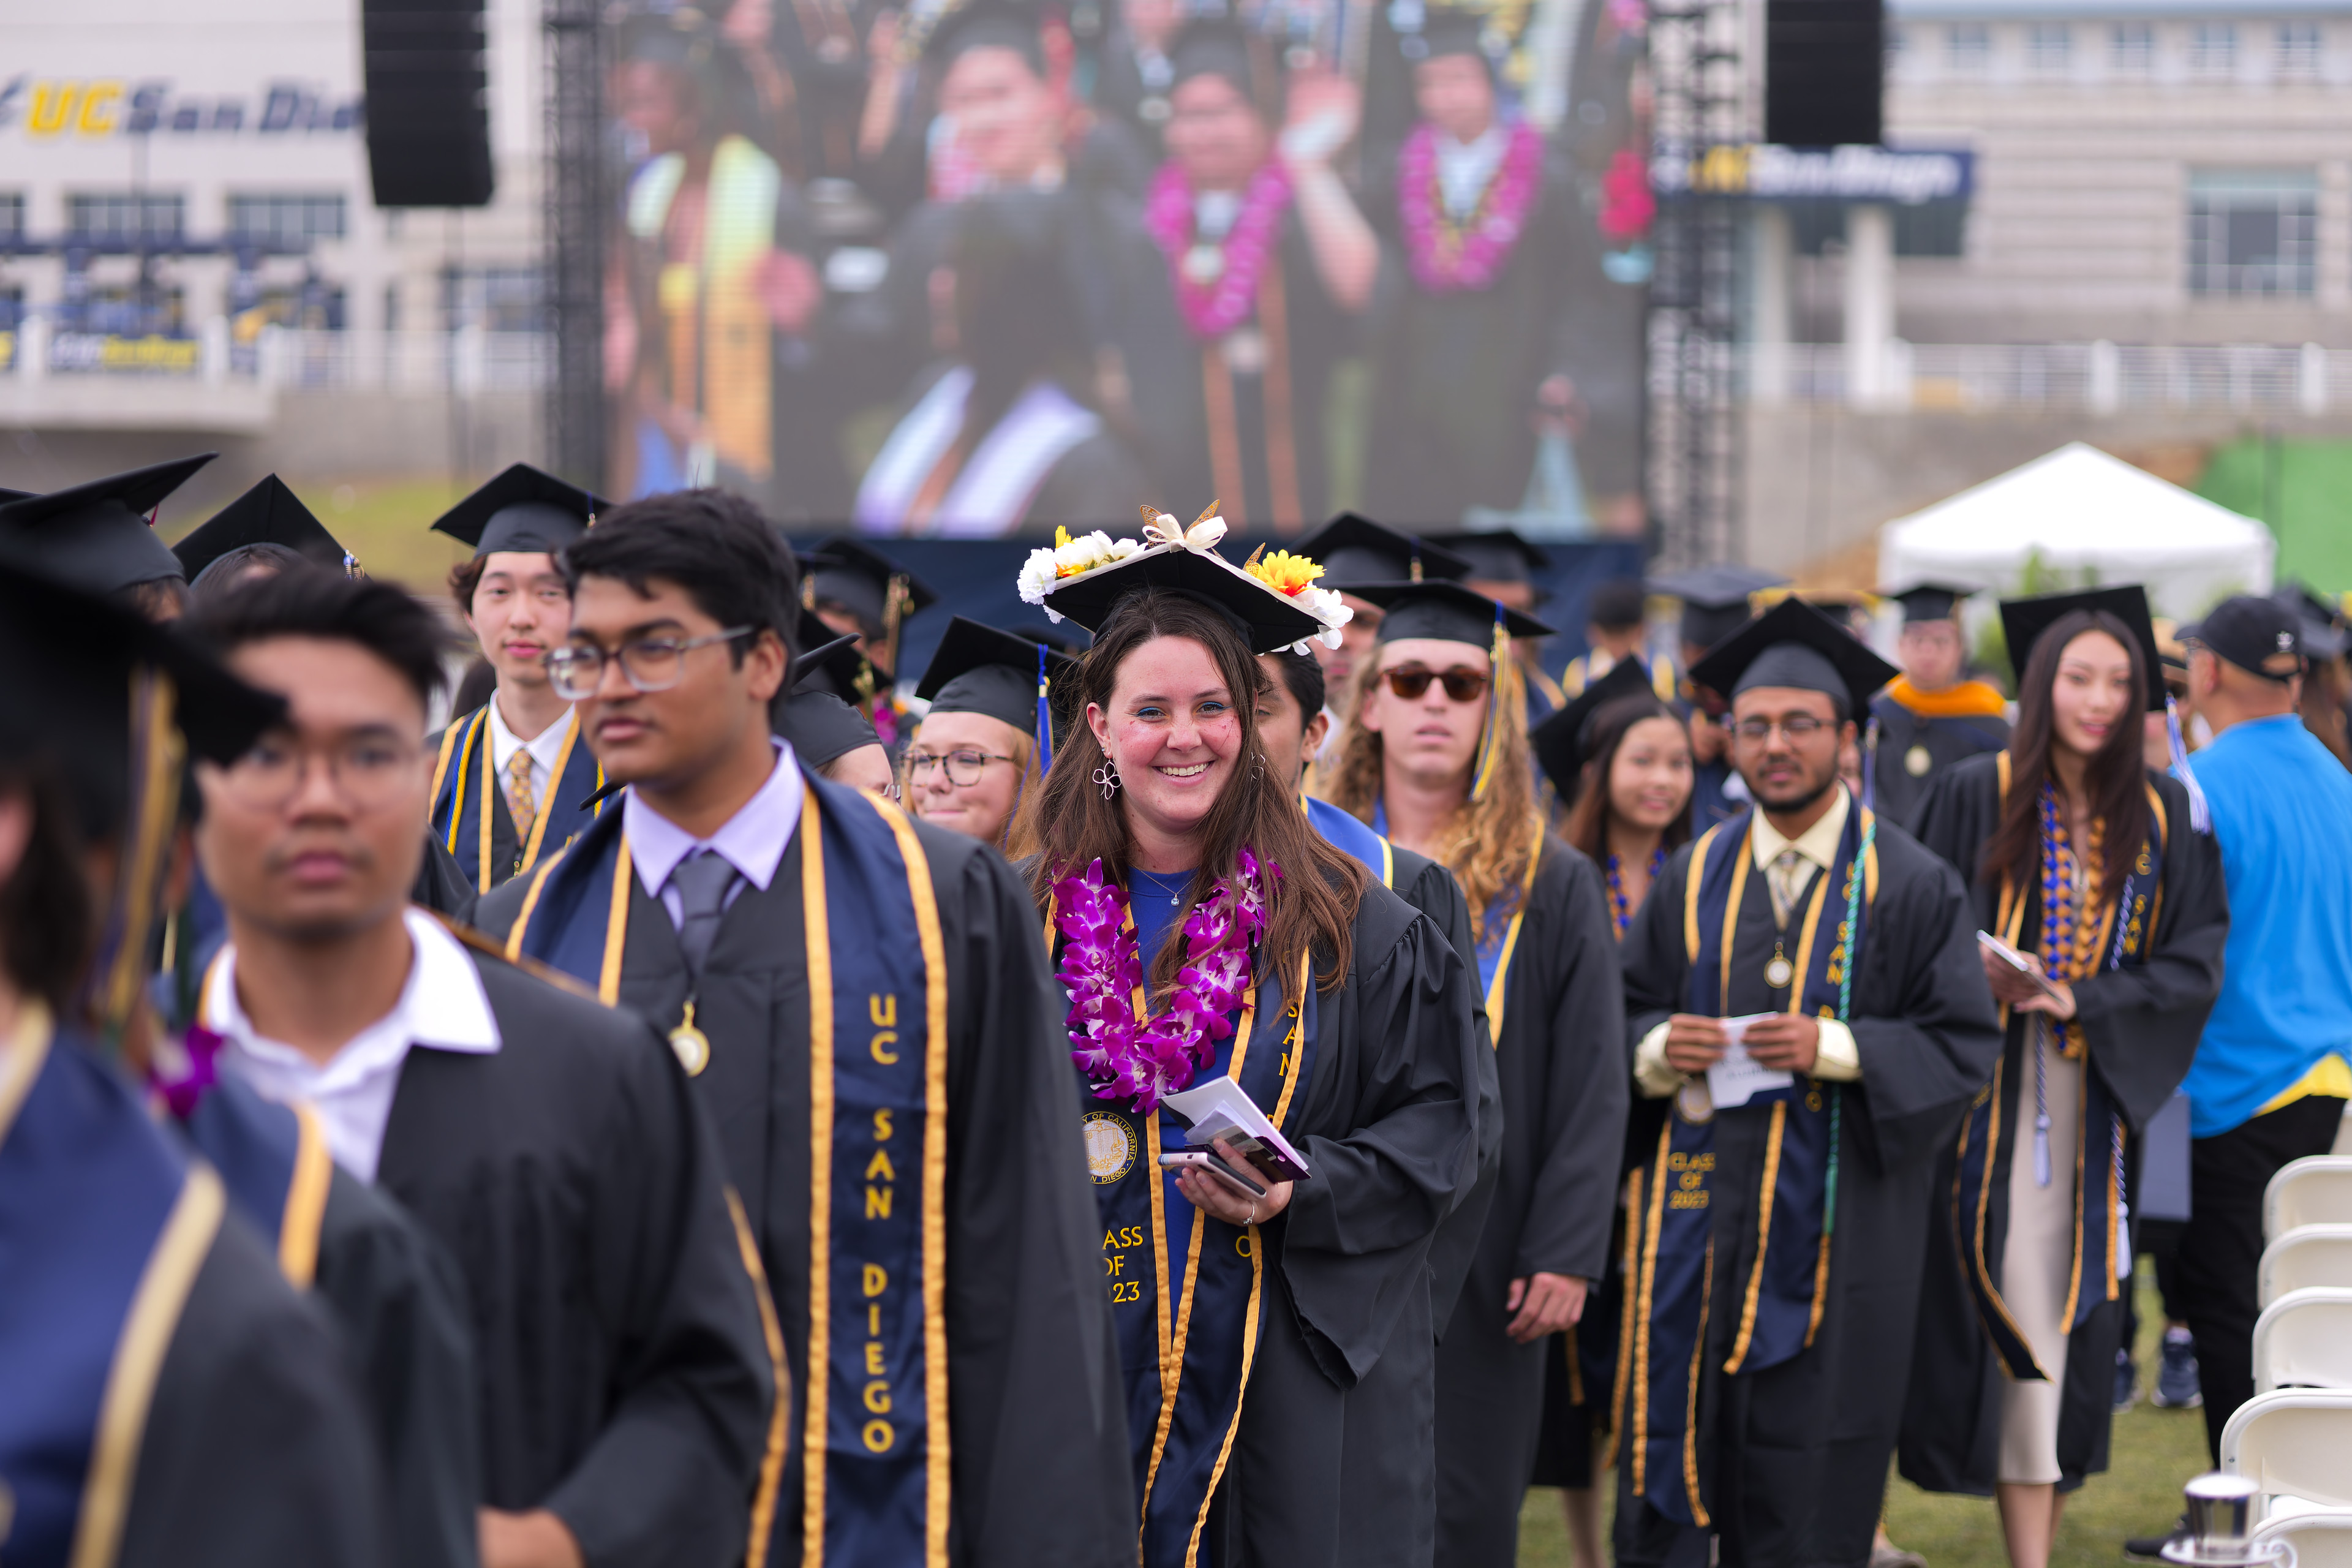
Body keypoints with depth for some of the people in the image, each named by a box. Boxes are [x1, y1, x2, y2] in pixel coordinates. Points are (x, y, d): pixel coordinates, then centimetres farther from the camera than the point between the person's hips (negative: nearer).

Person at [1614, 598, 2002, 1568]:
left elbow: (1966, 1045, -4)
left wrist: (1836, 1049, -17)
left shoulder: (1911, 887, 0)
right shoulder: (1694, 878, 11)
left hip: (1834, 1223, -3)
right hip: (1698, 1212, 3)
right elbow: (1624, 1011, 15)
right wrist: (1659, 1050, -8)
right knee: (1669, 1455, 1)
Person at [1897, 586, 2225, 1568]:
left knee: (2071, 1311, 2)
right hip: (1985, 1100, -2)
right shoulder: (1976, 796, -1)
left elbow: (2194, 962, 2)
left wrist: (2083, 1000, -11)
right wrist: (1982, 977, -21)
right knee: (2003, 1305, -6)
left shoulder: (2163, 819, 6)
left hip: (2095, 1107, 3)